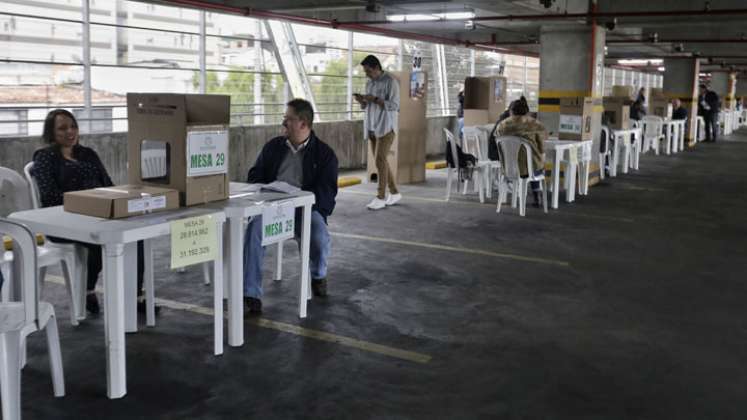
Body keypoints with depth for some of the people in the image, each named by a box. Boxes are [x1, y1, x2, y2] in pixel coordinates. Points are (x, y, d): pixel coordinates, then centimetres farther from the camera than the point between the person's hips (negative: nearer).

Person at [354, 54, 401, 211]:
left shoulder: (390, 82, -6)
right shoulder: (369, 83, 16)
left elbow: (394, 105, -13)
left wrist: (375, 99, -18)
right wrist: (361, 101, -2)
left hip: (385, 127, -7)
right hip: (372, 127, 7)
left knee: (380, 160, -12)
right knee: (381, 161, 8)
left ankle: (380, 197, -8)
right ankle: (394, 193, 18)